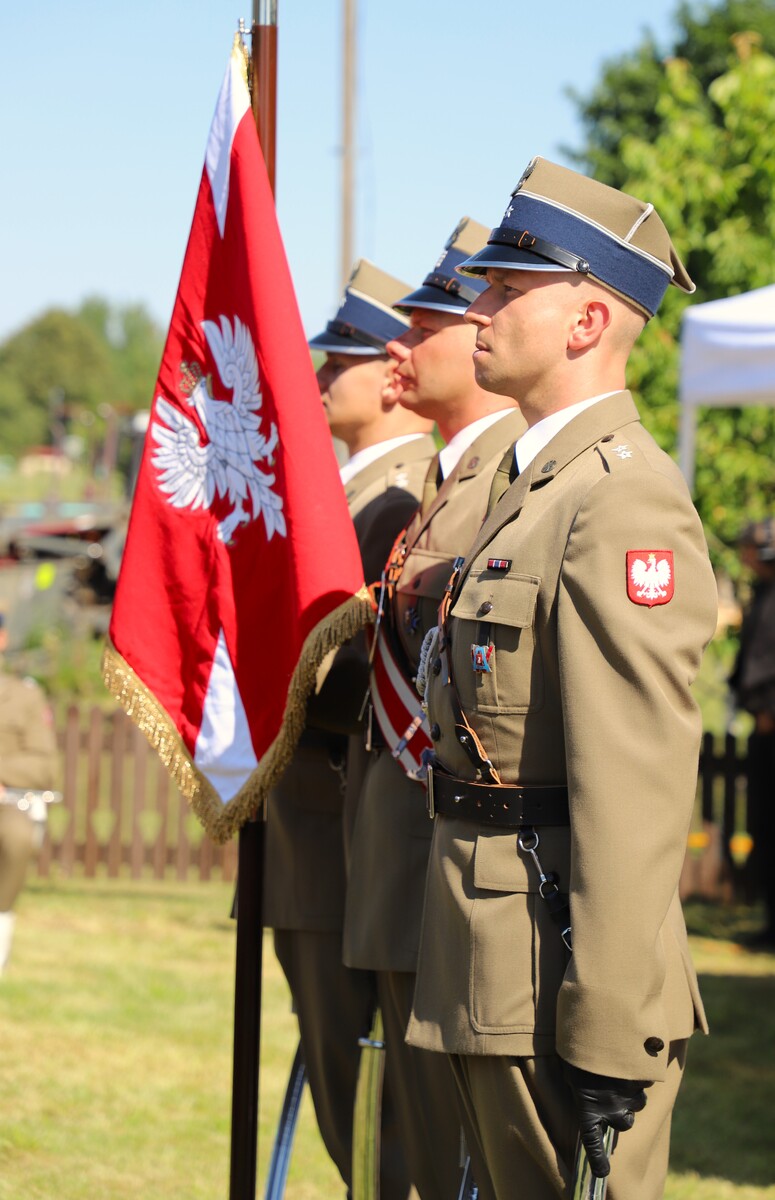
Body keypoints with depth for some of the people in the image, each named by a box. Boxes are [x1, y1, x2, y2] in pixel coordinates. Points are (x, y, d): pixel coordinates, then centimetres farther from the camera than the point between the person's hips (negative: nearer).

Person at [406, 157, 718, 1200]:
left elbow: (635, 795, -22)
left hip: (560, 984, -10)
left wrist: (607, 1043, -24)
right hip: (498, 980, 10)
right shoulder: (540, 484, 16)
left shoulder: (627, 500, -16)